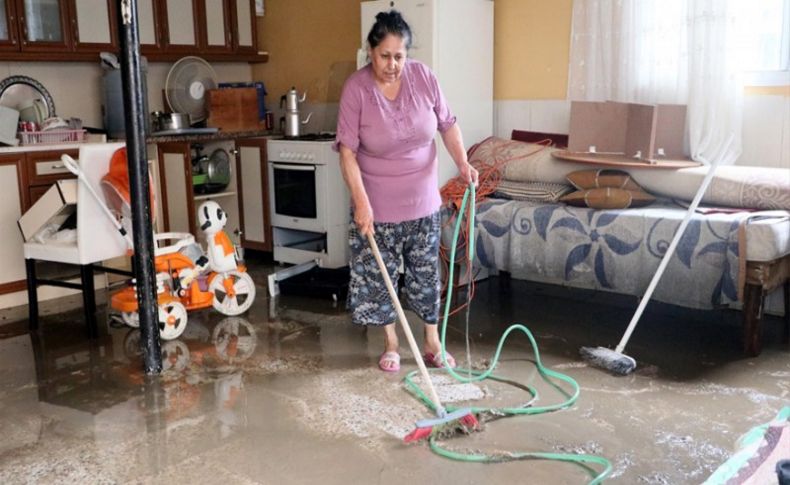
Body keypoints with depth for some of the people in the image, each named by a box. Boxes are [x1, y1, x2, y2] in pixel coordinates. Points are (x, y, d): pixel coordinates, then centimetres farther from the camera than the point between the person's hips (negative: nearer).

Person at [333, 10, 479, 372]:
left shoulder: (423, 76, -8)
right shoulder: (356, 88, -16)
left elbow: (447, 124, 3)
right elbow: (347, 151, -17)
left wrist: (463, 163, -11)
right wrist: (361, 202, -25)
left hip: (422, 199, 2)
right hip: (378, 204, -2)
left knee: (426, 272, 11)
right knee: (378, 274, 8)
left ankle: (432, 343, 24)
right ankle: (391, 344, 25)